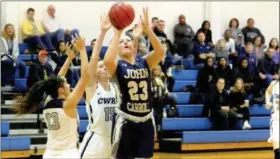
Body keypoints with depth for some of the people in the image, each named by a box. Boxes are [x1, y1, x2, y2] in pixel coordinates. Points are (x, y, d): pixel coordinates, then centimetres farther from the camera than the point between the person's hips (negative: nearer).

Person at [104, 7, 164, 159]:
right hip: (125, 120, -4)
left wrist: (147, 29, -21)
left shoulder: (145, 62, 6)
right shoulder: (117, 65, -3)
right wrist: (117, 33, -23)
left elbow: (160, 52, -13)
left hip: (146, 120, 4)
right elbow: (107, 61, -27)